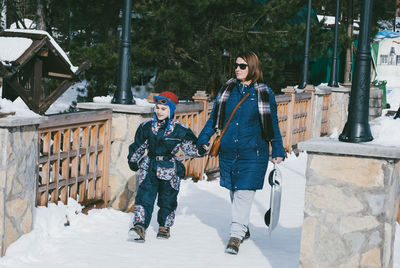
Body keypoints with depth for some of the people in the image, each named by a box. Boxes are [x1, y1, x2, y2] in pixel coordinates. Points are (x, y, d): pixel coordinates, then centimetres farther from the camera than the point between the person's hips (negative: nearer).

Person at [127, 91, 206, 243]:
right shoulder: (147, 127, 2)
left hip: (170, 170, -1)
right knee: (144, 197, -10)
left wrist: (199, 151, -18)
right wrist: (133, 161, 18)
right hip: (149, 169, 1)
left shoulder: (180, 130, -4)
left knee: (167, 200, 10)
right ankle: (140, 227, -12)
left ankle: (164, 227, 29)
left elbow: (190, 148, 0)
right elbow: (138, 146, 14)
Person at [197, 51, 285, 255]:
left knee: (244, 192, -12)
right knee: (233, 192, 10)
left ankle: (236, 235, -12)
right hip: (228, 151, 4)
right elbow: (214, 118, 14)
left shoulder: (263, 93, -1)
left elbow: (273, 125, 5)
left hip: (253, 153, -4)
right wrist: (202, 140, 8)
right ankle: (244, 229, 26)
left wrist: (278, 151, 3)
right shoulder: (228, 89, 8)